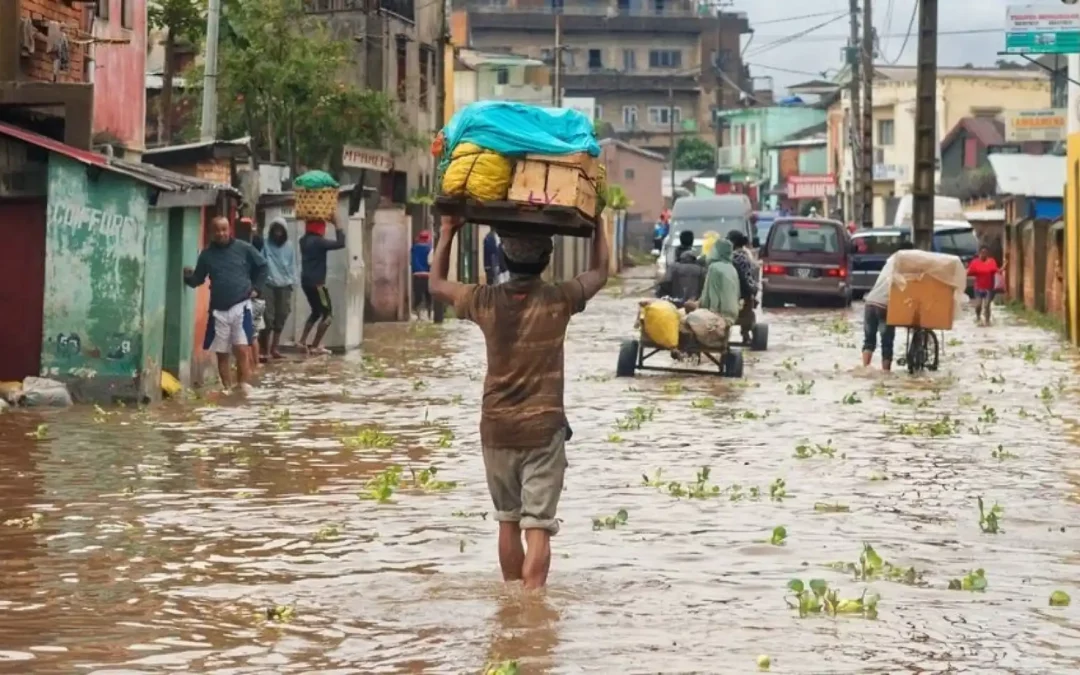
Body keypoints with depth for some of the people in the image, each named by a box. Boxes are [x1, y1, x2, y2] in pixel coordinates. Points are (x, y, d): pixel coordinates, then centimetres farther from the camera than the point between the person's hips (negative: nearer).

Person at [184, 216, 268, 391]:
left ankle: (245, 388, -10)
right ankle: (227, 390, 14)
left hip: (240, 306, -3)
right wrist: (188, 277, -12)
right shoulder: (207, 254, 6)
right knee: (221, 353, 5)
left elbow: (262, 267, 13)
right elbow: (198, 279, 9)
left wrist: (255, 288, 6)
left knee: (242, 350, -11)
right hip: (218, 310, 3)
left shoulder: (244, 248, 1)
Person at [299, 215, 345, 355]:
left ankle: (303, 341, 13)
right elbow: (340, 243, -19)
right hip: (317, 283, -9)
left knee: (316, 312, 21)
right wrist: (336, 224, -12)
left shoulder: (304, 240, 9)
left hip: (306, 282, 9)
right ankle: (315, 346, -4)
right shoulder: (318, 241, -16)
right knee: (327, 313, -1)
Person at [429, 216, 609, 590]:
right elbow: (599, 274, 10)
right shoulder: (557, 300, -10)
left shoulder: (486, 301, -4)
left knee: (508, 520, 17)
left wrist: (447, 232, 22)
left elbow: (437, 284, 15)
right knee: (538, 526, -6)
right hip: (543, 428, -3)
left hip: (496, 428, 3)